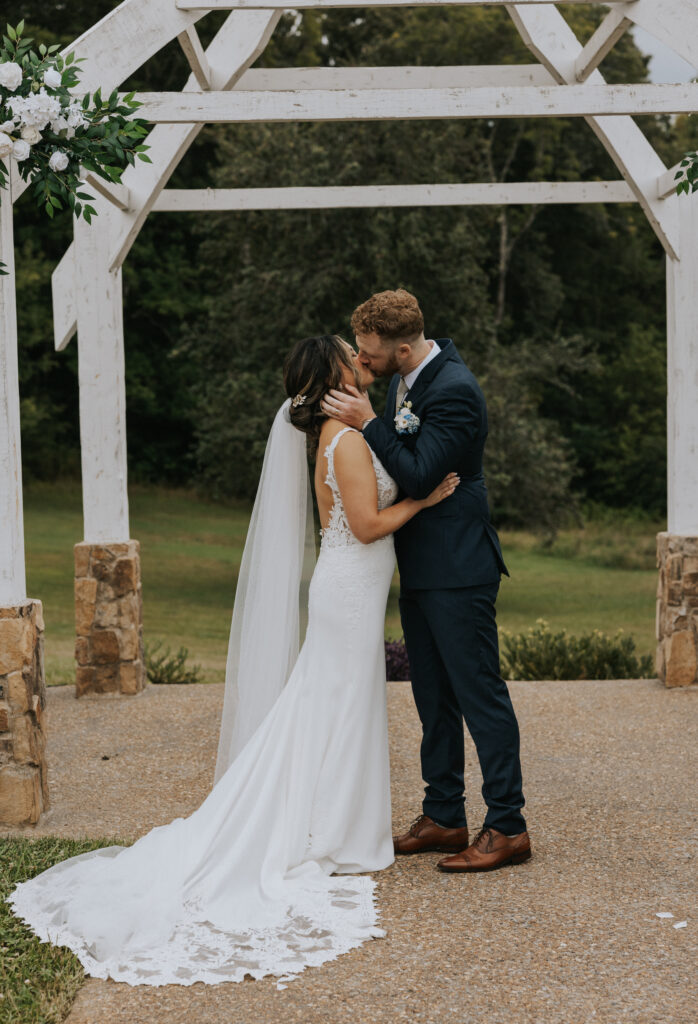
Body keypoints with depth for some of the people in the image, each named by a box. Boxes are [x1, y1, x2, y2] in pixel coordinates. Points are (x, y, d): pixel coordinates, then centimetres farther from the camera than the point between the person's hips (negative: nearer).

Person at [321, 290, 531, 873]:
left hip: (457, 568, -10)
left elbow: (419, 477, -24)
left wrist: (368, 423, -21)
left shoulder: (454, 391, -21)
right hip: (421, 569, 10)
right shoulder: (407, 377, 9)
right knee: (434, 698, 15)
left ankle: (507, 828, 4)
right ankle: (444, 818, 24)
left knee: (480, 694, -4)